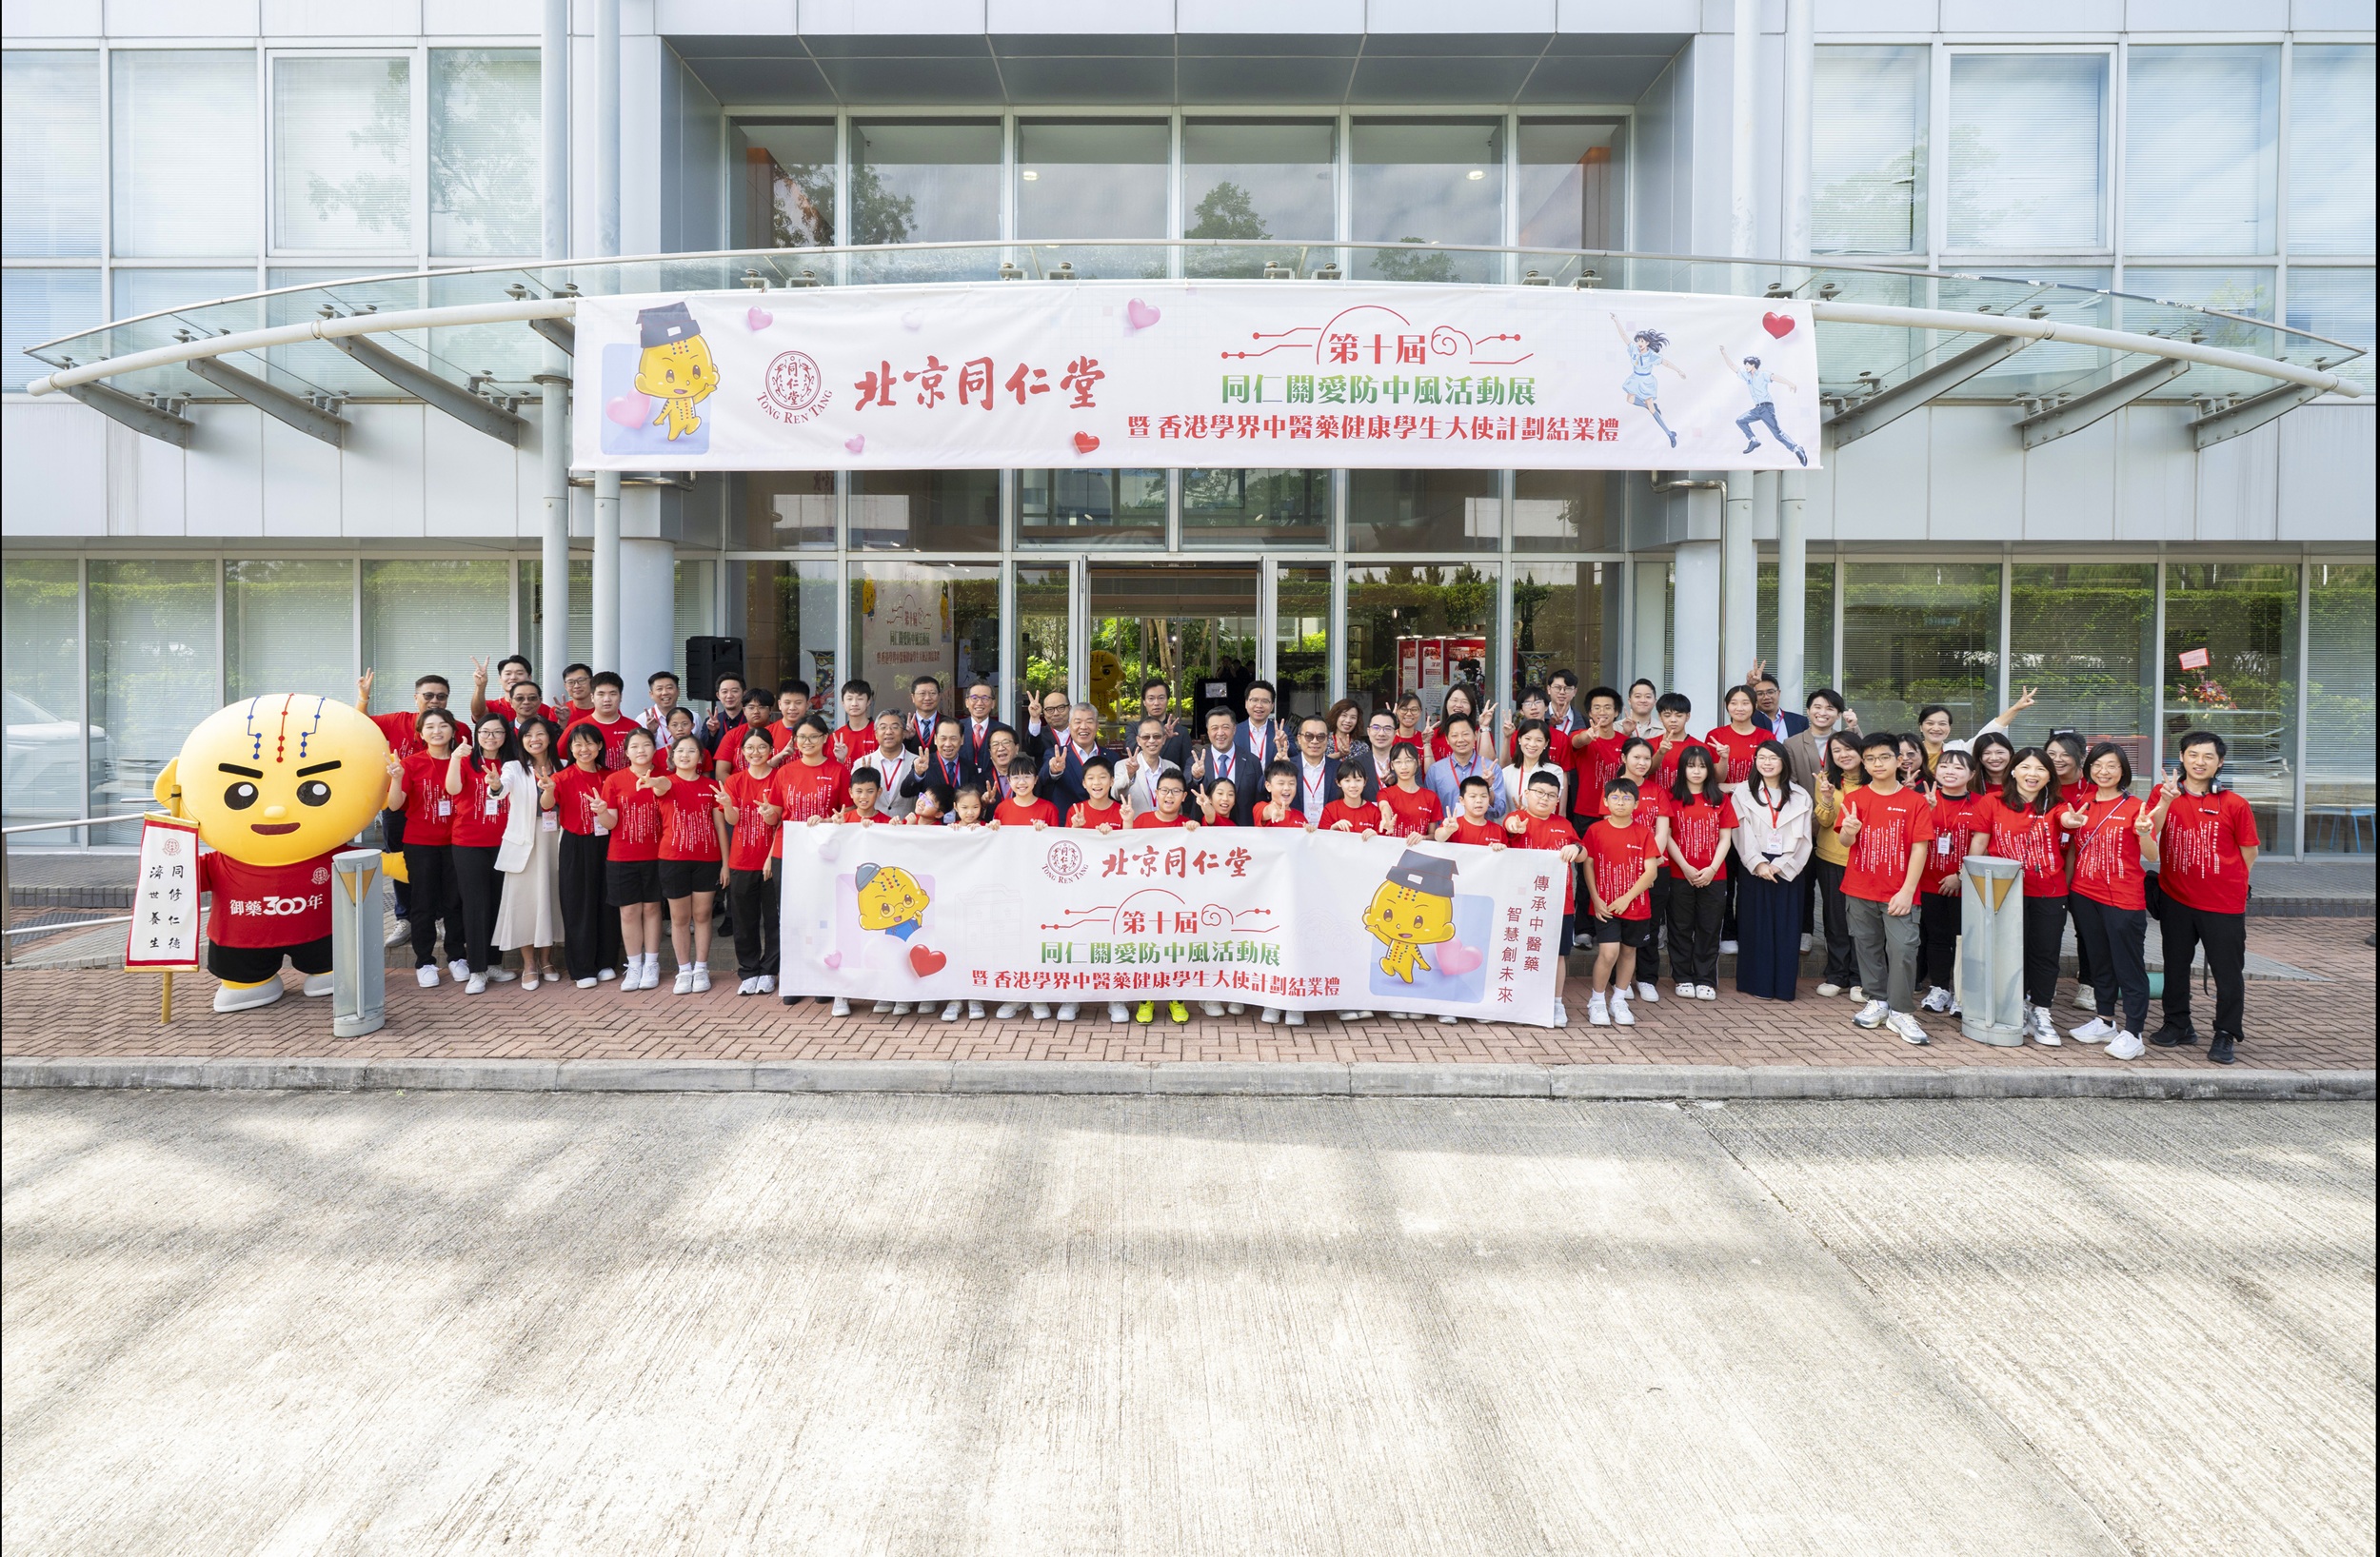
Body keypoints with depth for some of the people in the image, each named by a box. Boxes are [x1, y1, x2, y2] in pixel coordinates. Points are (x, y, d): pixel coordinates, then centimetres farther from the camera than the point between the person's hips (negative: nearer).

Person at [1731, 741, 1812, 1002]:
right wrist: (1759, 864, -14)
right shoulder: (1743, 794, 5)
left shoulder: (1800, 796, 8)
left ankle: (1784, 983, 8)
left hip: (1788, 870, 1)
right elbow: (1742, 836, -3)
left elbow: (1803, 839, 2)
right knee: (1755, 925, 0)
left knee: (1786, 926, 1)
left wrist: (1781, 865, -9)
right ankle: (1756, 982, 5)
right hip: (1754, 869, -1)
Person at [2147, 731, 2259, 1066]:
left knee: (2228, 971, 2)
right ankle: (2178, 1025, 29)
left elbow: (2249, 851, 3)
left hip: (2224, 903, -2)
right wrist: (2165, 802, -29)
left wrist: (2231, 884, 3)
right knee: (2176, 964, 14)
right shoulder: (2165, 793, -1)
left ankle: (2226, 1036, 13)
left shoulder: (2234, 804, -6)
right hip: (2176, 898, 2)